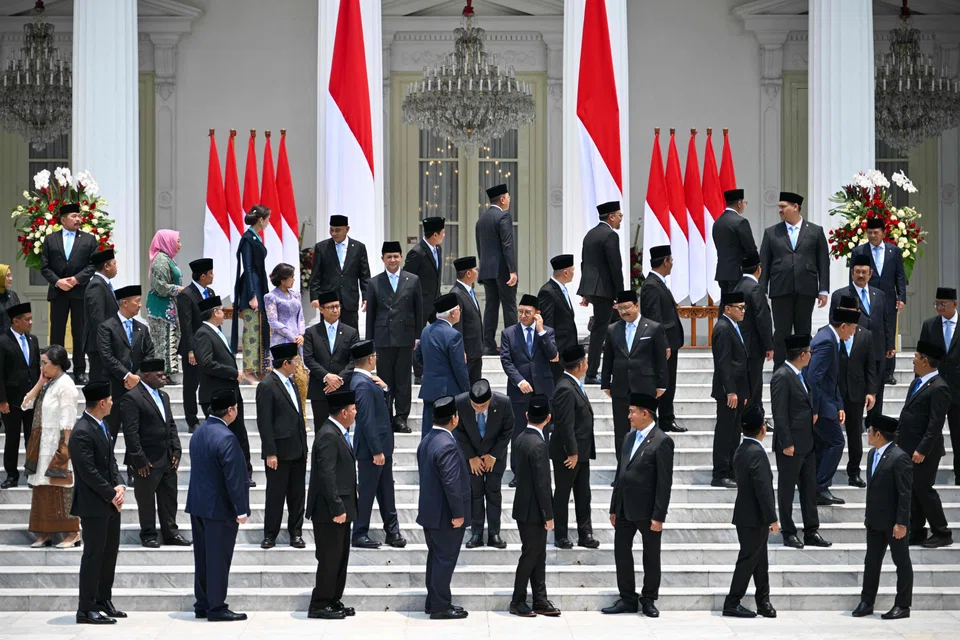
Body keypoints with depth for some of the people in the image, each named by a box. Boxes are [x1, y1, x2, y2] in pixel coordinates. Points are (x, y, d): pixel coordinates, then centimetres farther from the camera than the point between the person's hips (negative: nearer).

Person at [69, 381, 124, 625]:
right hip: (93, 505, -9)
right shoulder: (82, 433, -19)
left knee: (110, 553, 14)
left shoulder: (101, 426, 11)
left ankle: (104, 601, 25)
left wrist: (120, 486, -1)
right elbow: (89, 472, -21)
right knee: (93, 555, -3)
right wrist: (111, 495, -14)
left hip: (110, 503, 9)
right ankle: (86, 609, 3)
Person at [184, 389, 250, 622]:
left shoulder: (198, 432, 7)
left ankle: (202, 604, 21)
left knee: (202, 557, 14)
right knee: (218, 559, -1)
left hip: (197, 504, 9)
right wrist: (241, 509, -16)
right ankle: (216, 607, 4)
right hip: (219, 507, -9)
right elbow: (234, 478, -21)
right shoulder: (226, 438, -21)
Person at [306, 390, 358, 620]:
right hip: (330, 510, -10)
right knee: (329, 558, -3)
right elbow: (327, 476, -23)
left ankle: (333, 602, 23)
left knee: (340, 557, 15)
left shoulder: (338, 433, 12)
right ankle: (319, 606, 4)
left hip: (341, 507, 10)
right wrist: (337, 509, -23)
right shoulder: (328, 435, -19)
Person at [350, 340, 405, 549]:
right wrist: (377, 451, -23)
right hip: (371, 448, -10)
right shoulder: (362, 384, -21)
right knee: (366, 491, 0)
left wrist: (383, 388, 1)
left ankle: (392, 531, 19)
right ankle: (360, 535, 9)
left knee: (386, 491, 13)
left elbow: (380, 405, 20)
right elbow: (367, 420, -24)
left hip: (381, 446, 10)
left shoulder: (365, 380, 9)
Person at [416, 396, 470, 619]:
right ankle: (440, 607, 4)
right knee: (446, 558, -1)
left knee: (435, 556, 17)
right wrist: (458, 513, -18)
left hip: (429, 511, 9)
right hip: (445, 514, -9)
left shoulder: (426, 442, 6)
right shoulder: (447, 446, -24)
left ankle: (433, 601, 25)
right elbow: (451, 482, -25)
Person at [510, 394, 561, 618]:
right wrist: (548, 515, -15)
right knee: (530, 555, 2)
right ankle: (518, 601, 10)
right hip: (533, 511, -9)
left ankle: (540, 601, 17)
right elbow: (542, 483, -22)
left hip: (525, 507, 9)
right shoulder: (538, 444, -22)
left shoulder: (521, 439, 6)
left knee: (538, 556, 13)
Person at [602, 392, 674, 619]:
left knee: (651, 556, 6)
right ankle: (628, 599, 16)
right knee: (621, 552, 7)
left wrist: (658, 516, -17)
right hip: (625, 510, 7)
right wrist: (614, 507, 13)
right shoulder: (629, 438, 11)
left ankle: (648, 600, 18)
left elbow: (664, 482, -14)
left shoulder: (662, 442, -12)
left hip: (647, 511, -7)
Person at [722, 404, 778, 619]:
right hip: (754, 518, -9)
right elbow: (764, 490, -23)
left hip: (746, 515, 9)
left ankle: (763, 601, 21)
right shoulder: (757, 454, -22)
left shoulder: (741, 450, 8)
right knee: (748, 560, -1)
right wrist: (773, 519, -17)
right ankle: (732, 603, 4)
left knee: (759, 560, 15)